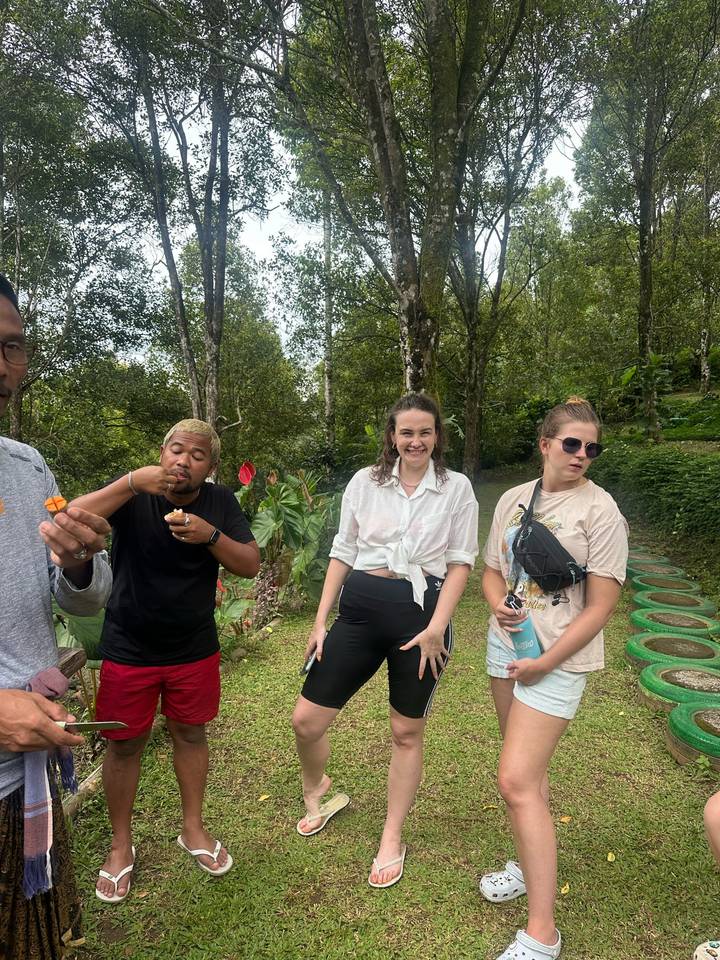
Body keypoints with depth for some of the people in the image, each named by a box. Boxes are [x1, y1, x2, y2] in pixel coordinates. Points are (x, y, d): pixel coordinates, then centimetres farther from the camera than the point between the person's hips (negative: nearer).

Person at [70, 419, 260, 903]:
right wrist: (131, 483, -36)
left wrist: (210, 535, -27)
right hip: (128, 651, -2)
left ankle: (193, 828, 38)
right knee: (125, 746, 11)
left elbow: (251, 564, -10)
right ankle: (121, 845, 34)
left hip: (195, 650, 2)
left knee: (191, 735, 16)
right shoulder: (133, 494, -12)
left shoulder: (220, 502, -6)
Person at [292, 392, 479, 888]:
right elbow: (343, 552, 7)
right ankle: (317, 793, 38)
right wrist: (321, 621, 4)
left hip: (422, 610, -2)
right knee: (307, 719, 4)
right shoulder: (365, 482, 3)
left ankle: (392, 839, 34)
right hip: (361, 608, 2)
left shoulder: (457, 488, -1)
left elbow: (460, 563, -1)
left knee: (407, 733, 12)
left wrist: (436, 628, -11)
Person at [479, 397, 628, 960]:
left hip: (557, 659, -6)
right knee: (528, 768, 20)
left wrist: (546, 662, -15)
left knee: (517, 781, -10)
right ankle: (530, 866, 42)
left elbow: (601, 605, -13)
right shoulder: (514, 498, 5)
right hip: (506, 644, 6)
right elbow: (492, 570, 14)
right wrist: (499, 604, -8)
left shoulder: (599, 509, -12)